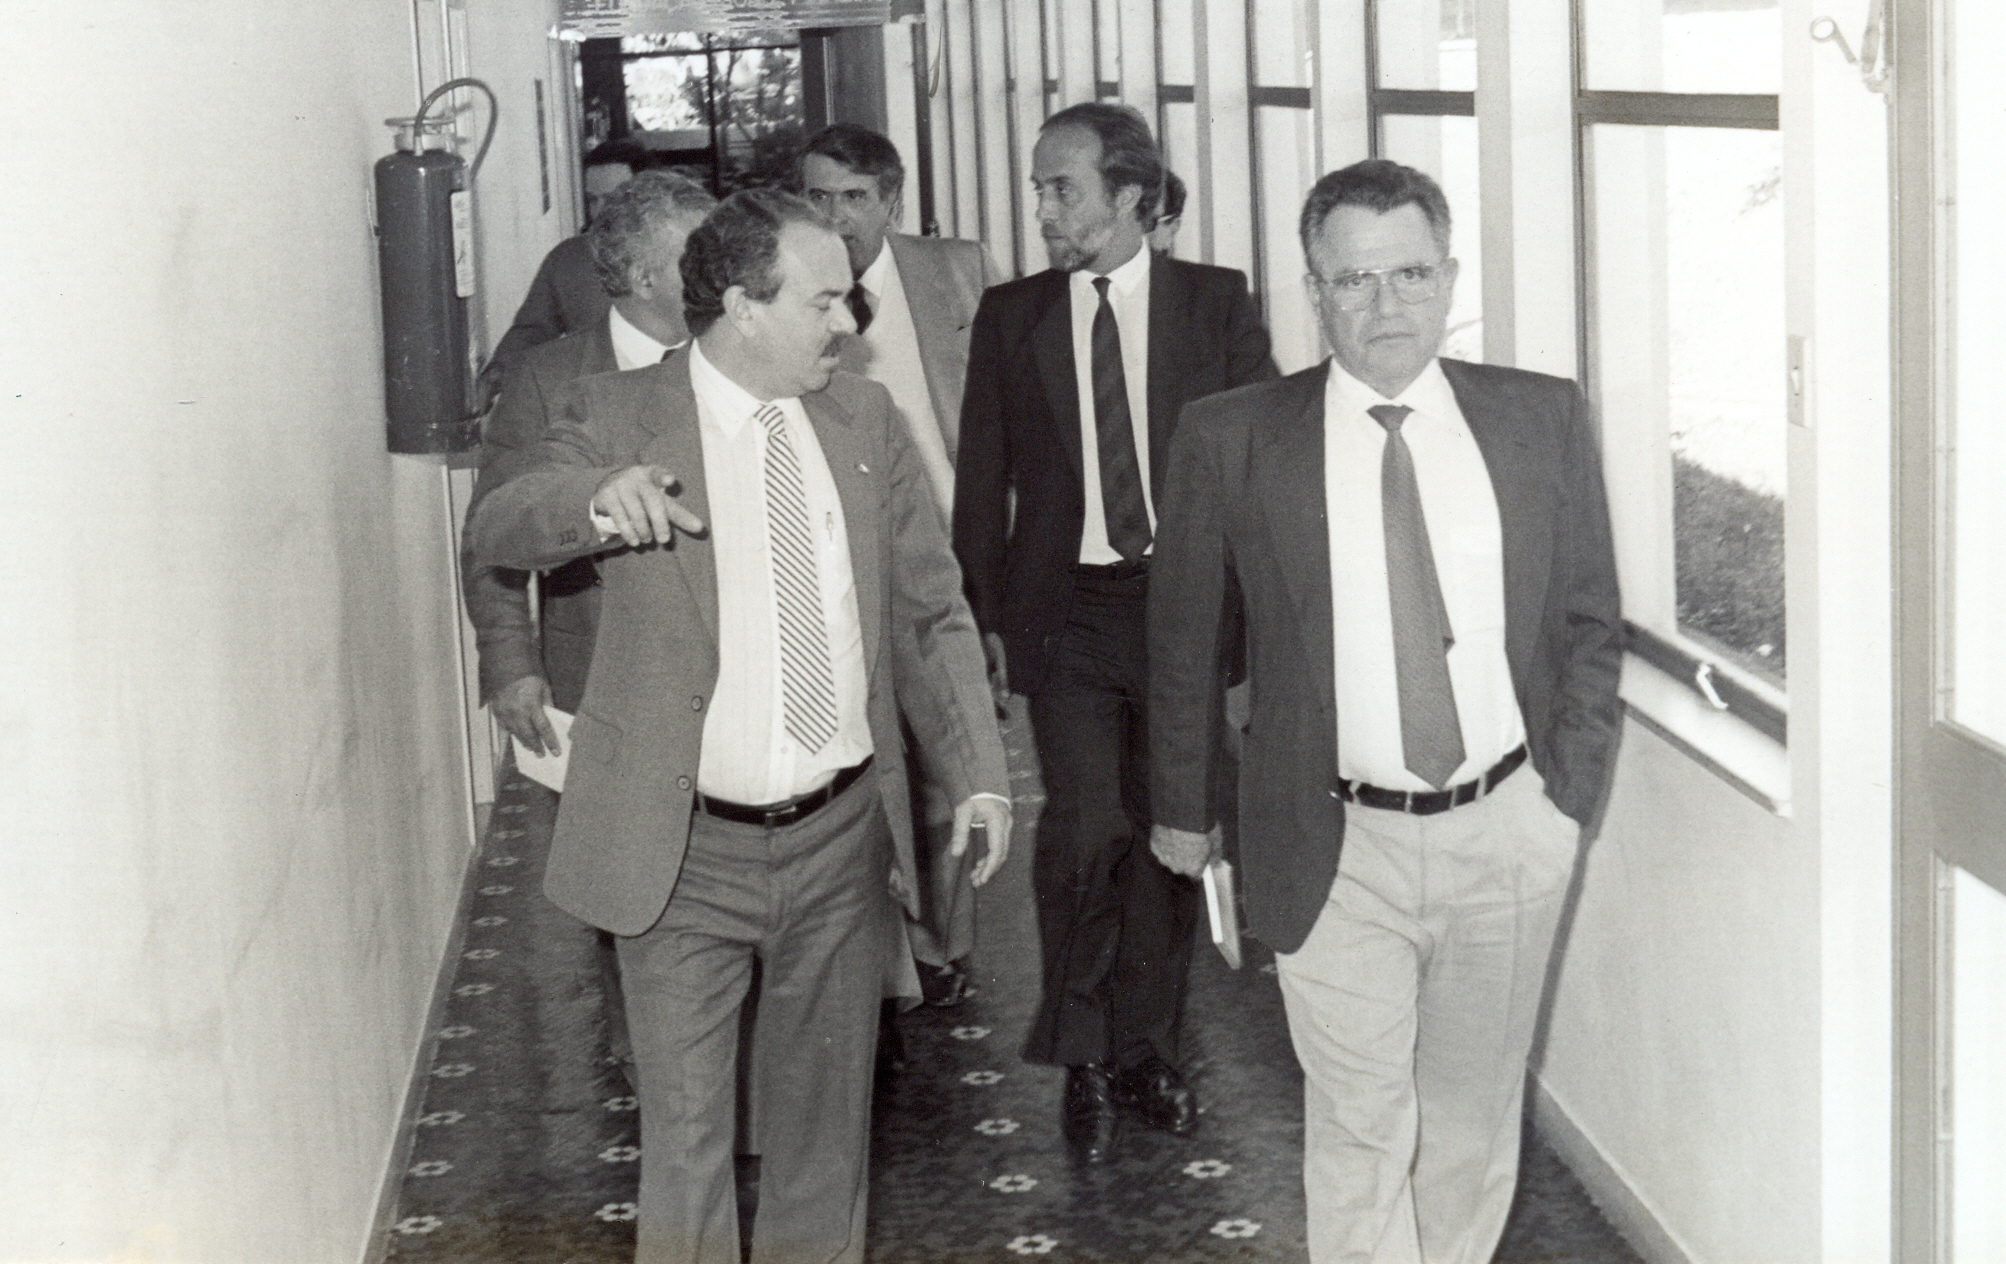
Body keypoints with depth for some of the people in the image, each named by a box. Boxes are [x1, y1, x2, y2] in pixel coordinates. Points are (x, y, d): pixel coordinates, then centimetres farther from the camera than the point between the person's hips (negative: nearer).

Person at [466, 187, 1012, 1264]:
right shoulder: (617, 416, -7)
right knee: (685, 1134, 4)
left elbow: (931, 610, 7)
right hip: (687, 850, -3)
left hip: (843, 838, 3)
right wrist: (598, 499, -41)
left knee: (825, 1120, 17)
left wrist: (978, 774, -3)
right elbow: (499, 531, -19)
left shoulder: (863, 418, 4)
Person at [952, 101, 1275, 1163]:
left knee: (1168, 832, 8)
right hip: (1066, 609, -1)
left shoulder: (1217, 304, 2)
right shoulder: (1010, 317, 5)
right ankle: (1082, 1053, 3)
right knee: (1087, 824, -15)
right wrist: (983, 618, 2)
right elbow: (982, 479, 8)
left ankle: (1143, 1047, 25)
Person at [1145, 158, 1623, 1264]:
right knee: (1361, 1135, 0)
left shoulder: (1544, 419, 0)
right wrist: (1182, 808, 9)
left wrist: (1572, 791, 2)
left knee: (1472, 1120, 16)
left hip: (1509, 834, 2)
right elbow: (1179, 643, 4)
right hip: (1340, 851, -2)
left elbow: (1590, 624, 8)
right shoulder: (1229, 442, -7)